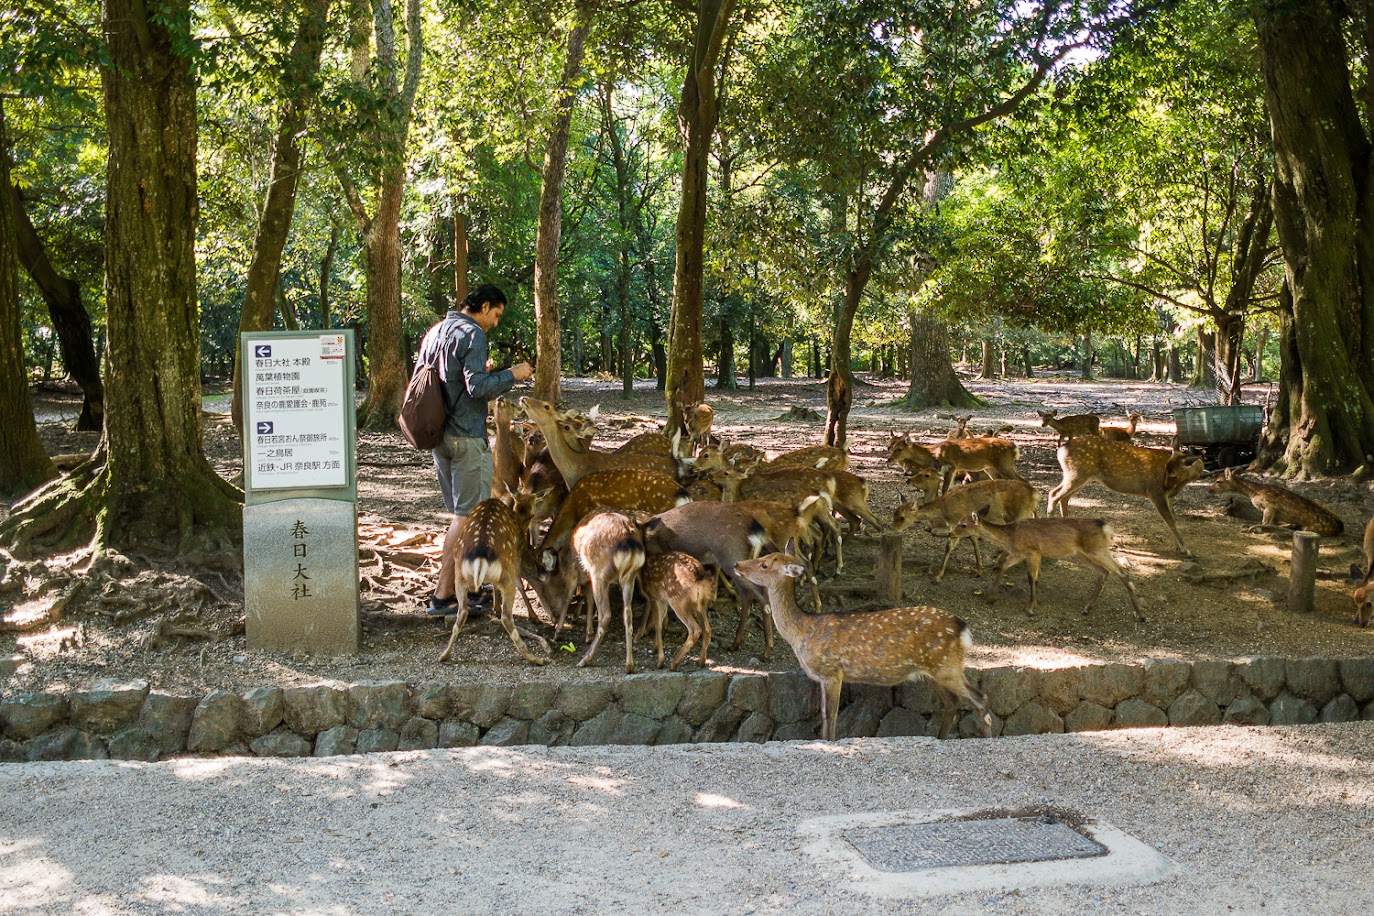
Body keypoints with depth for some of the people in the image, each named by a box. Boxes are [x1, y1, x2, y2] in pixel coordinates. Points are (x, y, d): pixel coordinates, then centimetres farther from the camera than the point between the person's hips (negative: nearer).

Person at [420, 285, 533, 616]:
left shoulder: (435, 332, 15)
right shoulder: (471, 334, -12)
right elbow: (478, 388, -21)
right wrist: (511, 374, -7)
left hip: (439, 436, 9)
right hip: (466, 436, -9)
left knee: (460, 512, 17)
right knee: (468, 514, -4)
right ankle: (443, 594, -4)